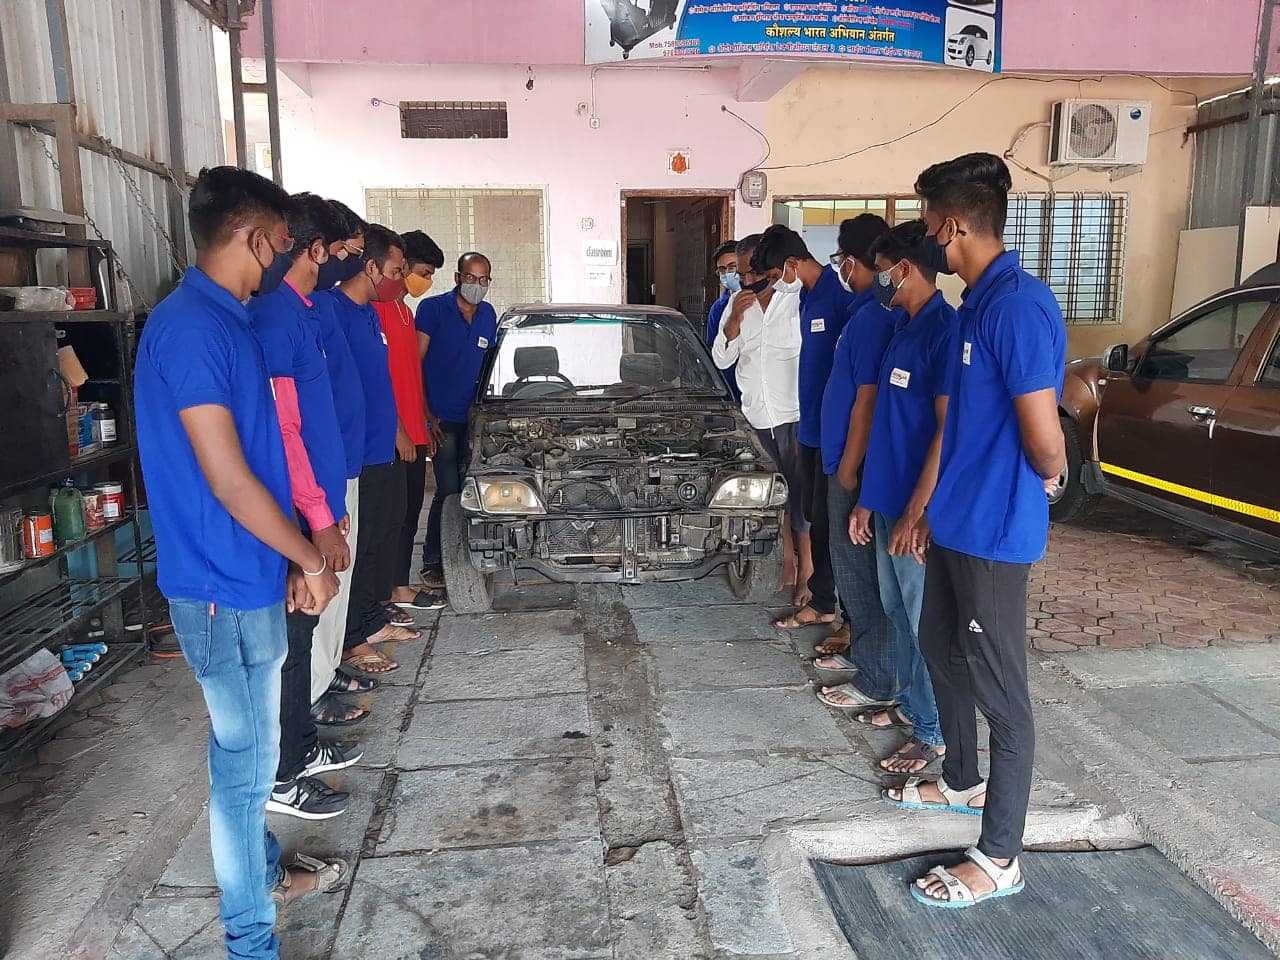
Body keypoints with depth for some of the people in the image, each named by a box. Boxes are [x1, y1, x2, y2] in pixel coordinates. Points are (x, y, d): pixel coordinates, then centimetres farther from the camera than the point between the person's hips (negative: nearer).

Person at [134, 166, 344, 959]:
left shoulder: (227, 321, 10)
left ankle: (263, 869, 43)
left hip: (250, 574, 9)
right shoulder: (190, 328, -20)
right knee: (245, 761, 4)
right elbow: (226, 481, -22)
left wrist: (298, 554, 12)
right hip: (226, 588, -9)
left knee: (250, 748, 23)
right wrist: (312, 560, -11)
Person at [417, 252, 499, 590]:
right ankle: (432, 563, 4)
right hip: (442, 419, -6)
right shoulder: (433, 308, -5)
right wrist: (426, 415, -13)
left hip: (473, 418, 6)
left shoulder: (488, 315, 12)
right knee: (449, 492, -7)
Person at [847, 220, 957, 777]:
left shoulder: (944, 330, -16)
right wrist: (868, 500, 17)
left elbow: (948, 430, -21)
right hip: (888, 501, 9)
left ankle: (935, 734, 17)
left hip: (917, 509, -9)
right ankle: (910, 705, 36)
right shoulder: (905, 329, 13)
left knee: (925, 622, 3)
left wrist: (915, 514, -21)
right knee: (898, 611, 19)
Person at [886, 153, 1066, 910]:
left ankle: (1000, 858, 18)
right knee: (942, 651, 23)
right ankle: (962, 782, 44)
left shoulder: (1019, 305, -21)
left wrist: (1049, 480, -2)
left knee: (1000, 690, 2)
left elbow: (1043, 437, -24)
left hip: (994, 533, -10)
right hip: (955, 523, 10)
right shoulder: (979, 302, 9)